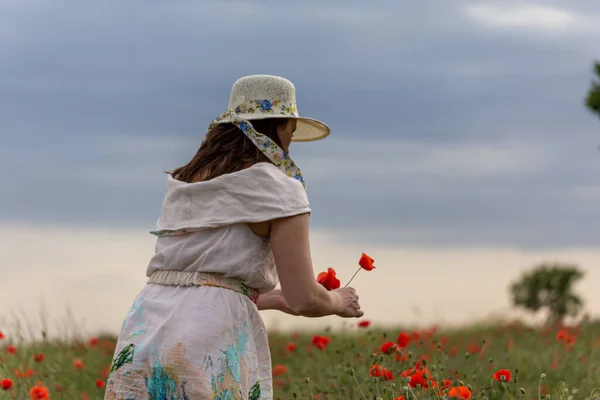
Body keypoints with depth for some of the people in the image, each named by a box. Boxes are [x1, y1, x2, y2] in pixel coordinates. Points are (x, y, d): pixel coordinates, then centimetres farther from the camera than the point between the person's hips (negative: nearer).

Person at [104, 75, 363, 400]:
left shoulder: (182, 186, 23)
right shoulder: (278, 189, 2)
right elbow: (305, 300, -2)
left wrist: (274, 300, 40)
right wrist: (337, 301, 21)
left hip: (141, 339, 6)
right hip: (210, 351, -6)